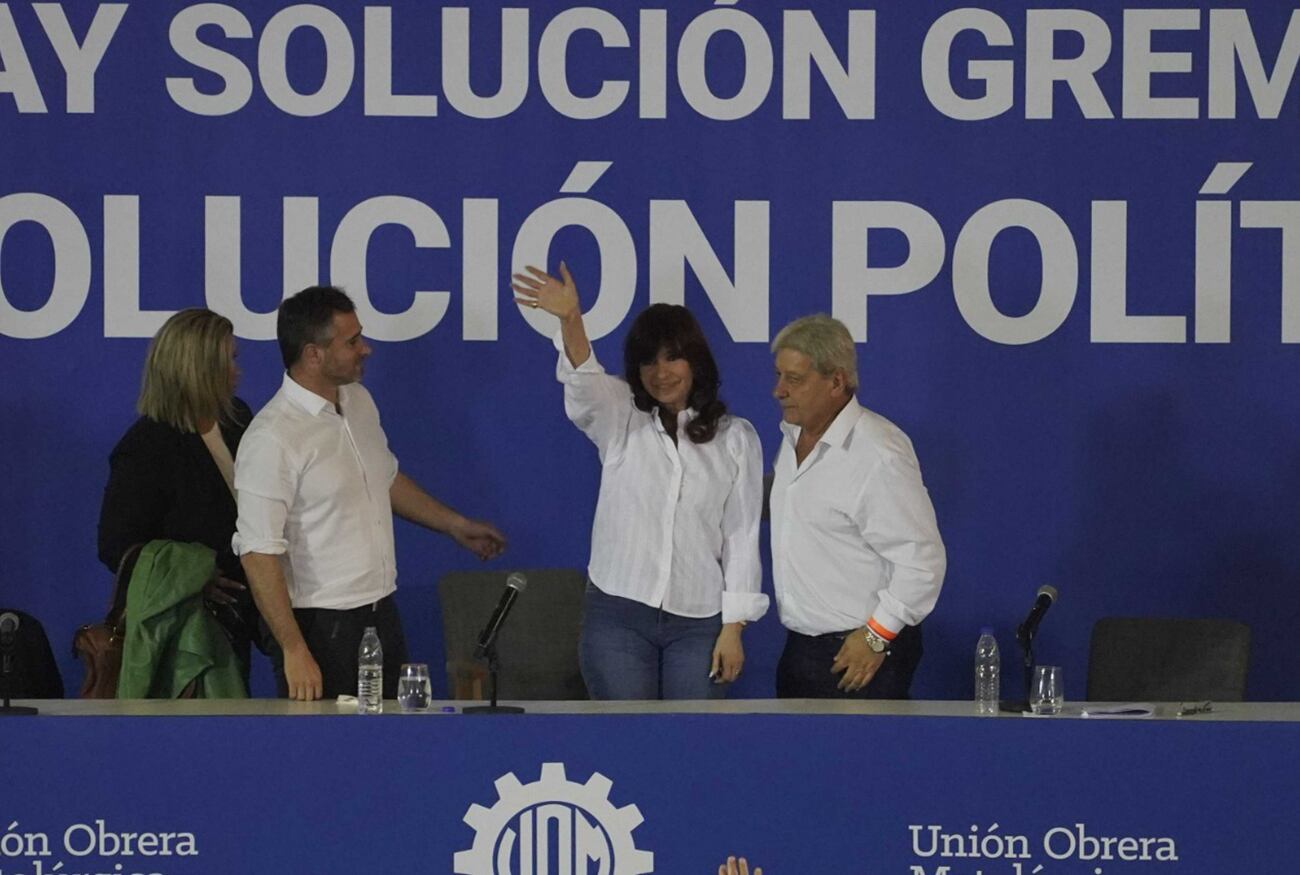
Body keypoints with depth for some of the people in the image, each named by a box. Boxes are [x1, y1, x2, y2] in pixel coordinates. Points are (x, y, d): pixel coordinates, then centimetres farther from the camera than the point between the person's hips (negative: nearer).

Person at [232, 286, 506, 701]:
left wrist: (455, 525, 31)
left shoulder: (359, 402, 7)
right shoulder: (271, 439, -19)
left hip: (382, 616, 8)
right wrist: (294, 651, -23)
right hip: (321, 628, -8)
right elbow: (259, 553, -21)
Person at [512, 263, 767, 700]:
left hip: (699, 621, 0)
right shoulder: (620, 420, 6)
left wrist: (733, 628, -1)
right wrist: (570, 320, -38)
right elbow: (583, 381, -17)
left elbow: (742, 535, 5)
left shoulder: (736, 438, 6)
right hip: (618, 614, 0)